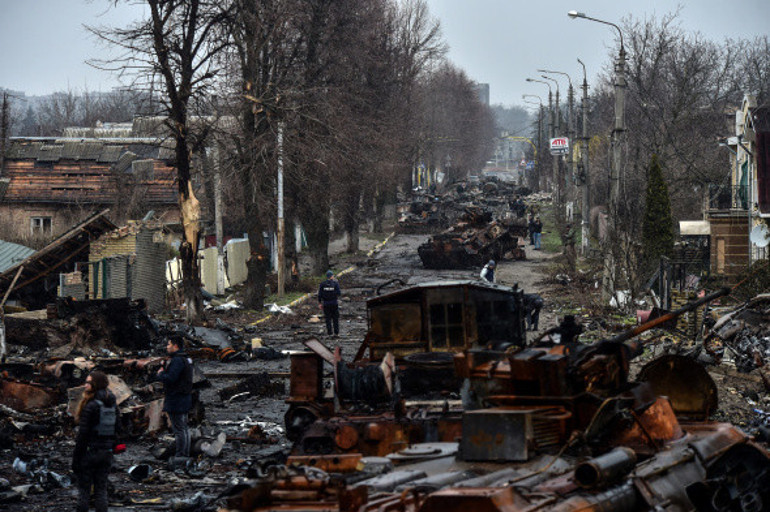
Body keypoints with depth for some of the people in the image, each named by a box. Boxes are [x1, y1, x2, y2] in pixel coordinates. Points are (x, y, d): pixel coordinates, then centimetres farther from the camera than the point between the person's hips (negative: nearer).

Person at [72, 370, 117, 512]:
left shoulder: (91, 406, -16)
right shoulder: (113, 404, 6)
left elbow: (83, 435, -15)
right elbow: (116, 429, 10)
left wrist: (75, 458, -11)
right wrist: (111, 448, 17)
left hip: (90, 452, -6)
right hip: (107, 452, 6)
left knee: (84, 489, 3)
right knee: (101, 488, 11)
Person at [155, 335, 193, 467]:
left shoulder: (177, 361, -18)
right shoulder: (186, 359, 15)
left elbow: (170, 378, -26)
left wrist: (160, 374, -6)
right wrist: (163, 373, 8)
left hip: (176, 400, -11)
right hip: (184, 397, 11)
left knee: (178, 428, -8)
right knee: (183, 427, 15)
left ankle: (180, 455, -7)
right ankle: (185, 454, 20)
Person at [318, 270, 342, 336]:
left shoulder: (322, 284, -2)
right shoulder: (335, 283, -8)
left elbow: (319, 295, -4)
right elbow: (339, 293, -10)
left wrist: (320, 303, 3)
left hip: (326, 303, 1)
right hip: (334, 303, -1)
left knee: (328, 318, 7)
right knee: (335, 318, 10)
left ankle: (329, 332, 5)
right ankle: (336, 332, 10)